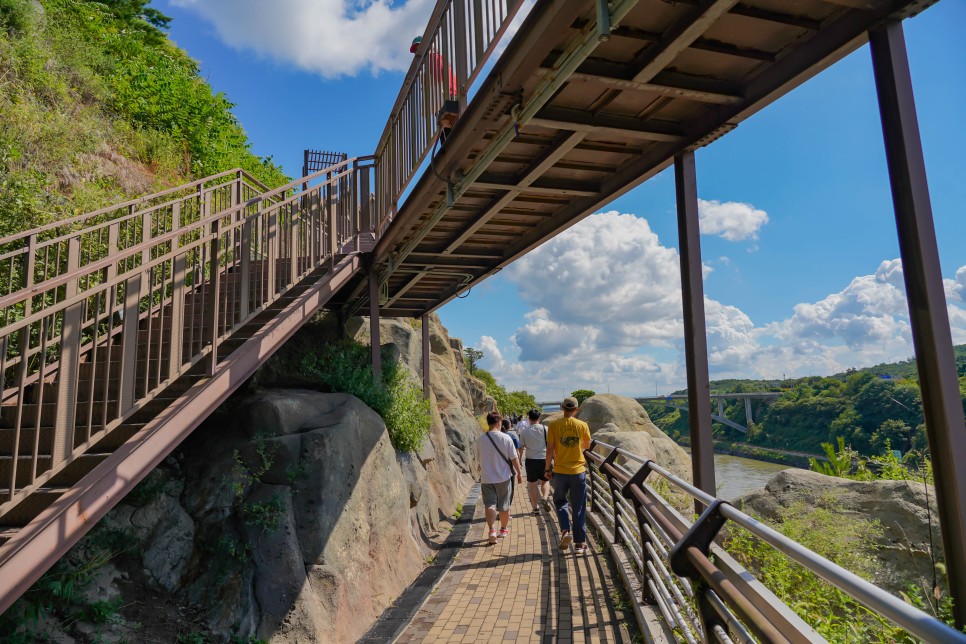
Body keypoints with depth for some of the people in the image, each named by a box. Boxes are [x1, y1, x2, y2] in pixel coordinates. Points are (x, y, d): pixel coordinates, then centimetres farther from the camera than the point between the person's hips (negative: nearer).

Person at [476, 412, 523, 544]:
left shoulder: (480, 440, -4)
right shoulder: (505, 438, -12)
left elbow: (478, 459, 8)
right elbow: (514, 458, -7)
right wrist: (519, 474, 6)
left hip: (487, 478, 1)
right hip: (504, 477, 0)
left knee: (490, 504, 0)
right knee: (504, 505, 15)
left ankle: (491, 530, -18)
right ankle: (504, 529, 30)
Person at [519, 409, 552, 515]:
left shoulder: (524, 431, -1)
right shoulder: (545, 429, -3)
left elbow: (521, 447, 3)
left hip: (530, 460, 0)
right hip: (544, 459, 0)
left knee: (532, 484, 9)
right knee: (545, 481, 16)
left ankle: (535, 508, 13)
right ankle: (545, 498, -10)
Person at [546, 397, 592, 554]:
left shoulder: (554, 425, -7)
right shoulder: (582, 425, -3)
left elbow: (550, 448, -6)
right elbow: (587, 446, 10)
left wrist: (548, 468, 5)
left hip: (560, 471, 0)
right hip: (578, 471, 0)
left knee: (560, 501, 20)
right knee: (579, 508, 9)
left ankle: (565, 532, 2)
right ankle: (579, 543, 12)